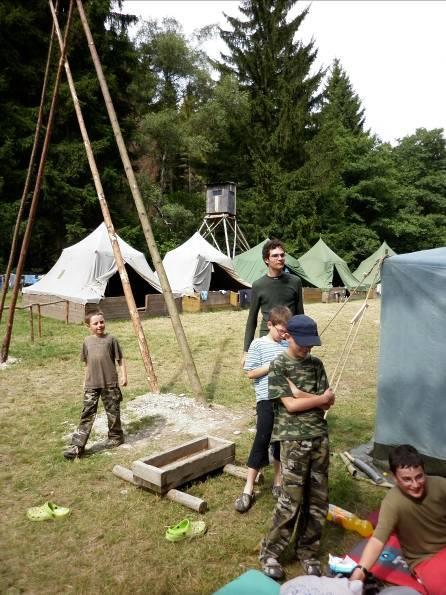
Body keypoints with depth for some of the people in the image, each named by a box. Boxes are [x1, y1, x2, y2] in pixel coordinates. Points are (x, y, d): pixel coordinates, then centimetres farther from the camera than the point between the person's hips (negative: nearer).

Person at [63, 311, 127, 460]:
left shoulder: (110, 339, -3)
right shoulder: (87, 341, 7)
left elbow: (120, 359, 0)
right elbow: (87, 362, 16)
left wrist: (124, 375, -8)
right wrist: (85, 380, 19)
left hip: (110, 383, -2)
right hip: (91, 385, 2)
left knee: (113, 411, 10)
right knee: (87, 414, 0)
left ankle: (116, 436, 31)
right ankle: (77, 446, 1)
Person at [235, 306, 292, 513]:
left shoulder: (288, 345, 7)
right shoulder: (258, 344, -4)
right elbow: (251, 373, -7)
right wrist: (272, 365, -16)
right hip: (267, 400, -4)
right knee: (261, 441, -4)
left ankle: (278, 483, 30)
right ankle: (248, 489, 8)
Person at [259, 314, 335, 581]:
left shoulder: (316, 364, 8)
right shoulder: (278, 366, -7)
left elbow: (328, 404, 1)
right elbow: (291, 405, -14)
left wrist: (301, 393, -13)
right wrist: (322, 397, -5)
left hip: (319, 437, 5)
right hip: (293, 439, -5)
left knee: (318, 499, 11)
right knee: (292, 500, -2)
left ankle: (308, 552, 28)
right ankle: (270, 552, 17)